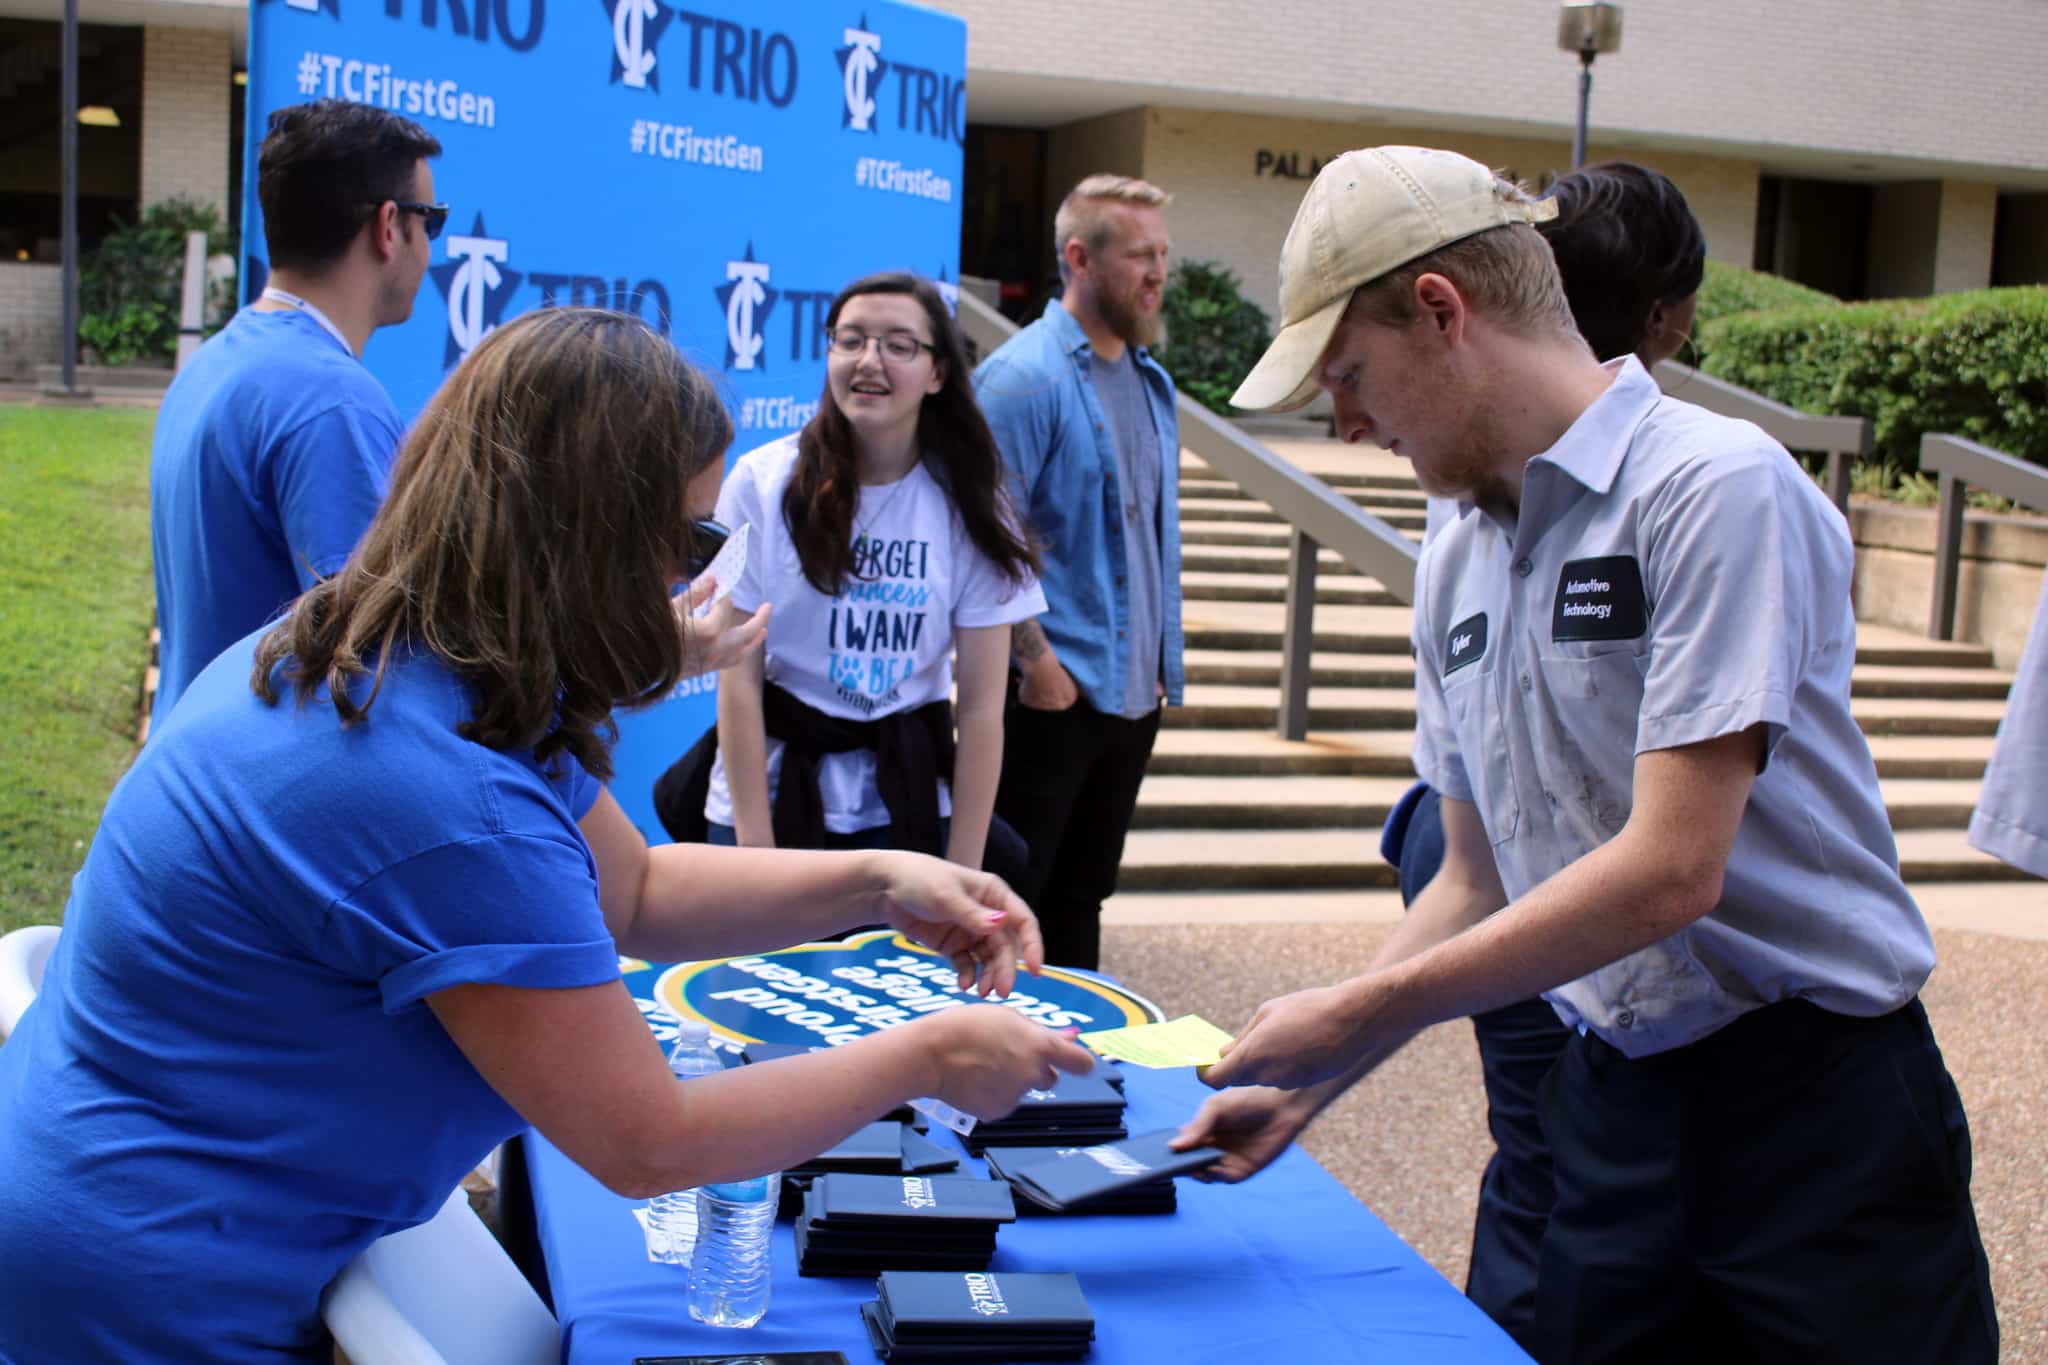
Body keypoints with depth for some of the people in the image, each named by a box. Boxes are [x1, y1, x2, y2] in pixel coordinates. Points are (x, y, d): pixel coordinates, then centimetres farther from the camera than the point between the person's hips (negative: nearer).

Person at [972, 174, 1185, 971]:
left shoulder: (1149, 380, 12)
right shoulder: (1024, 376, -13)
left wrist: (1160, 663, 14)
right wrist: (1037, 661, -18)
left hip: (1132, 695, 8)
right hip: (1049, 695, -8)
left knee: (1081, 896, 17)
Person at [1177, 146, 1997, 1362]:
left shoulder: (1717, 485, -15)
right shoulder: (1455, 563, 8)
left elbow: (1670, 872, -21)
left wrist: (1359, 1015, -17)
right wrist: (1306, 1086, 8)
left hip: (1816, 1107, -6)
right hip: (1613, 1112, 6)